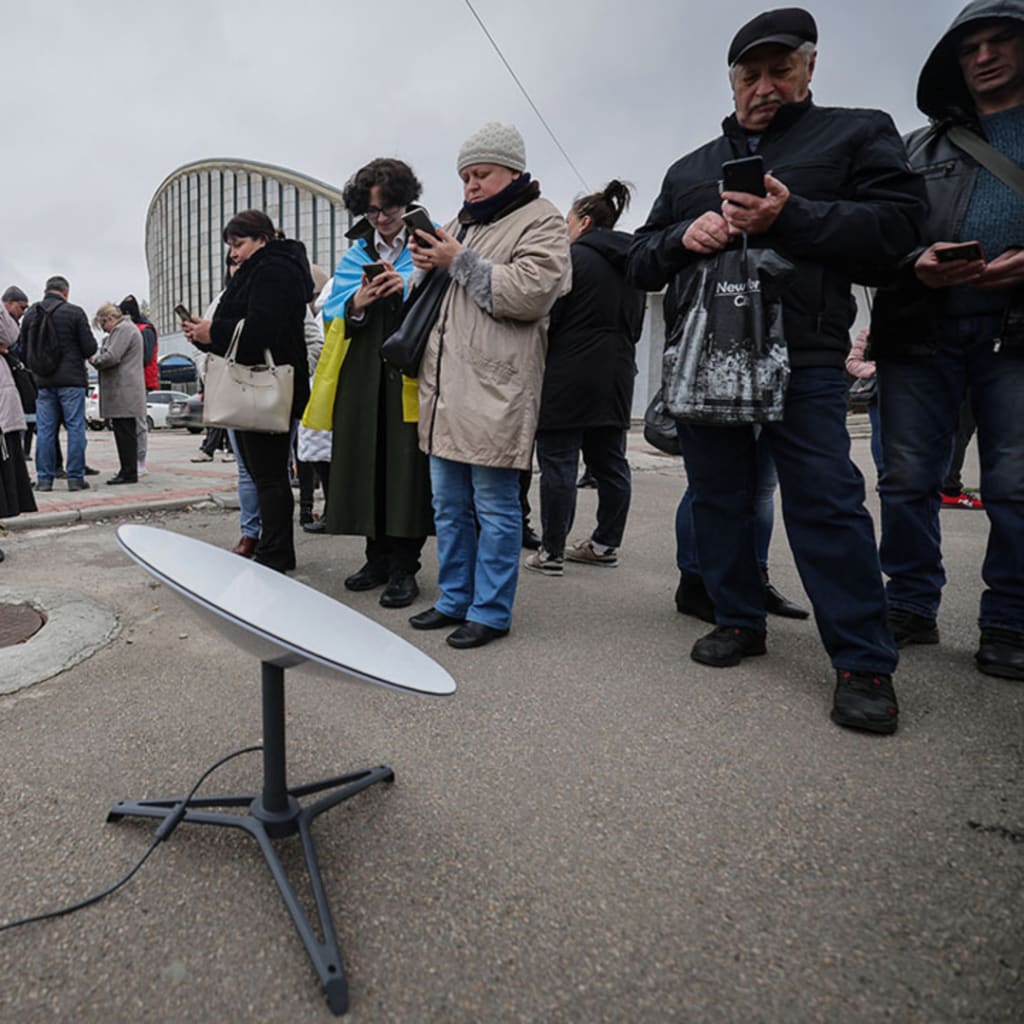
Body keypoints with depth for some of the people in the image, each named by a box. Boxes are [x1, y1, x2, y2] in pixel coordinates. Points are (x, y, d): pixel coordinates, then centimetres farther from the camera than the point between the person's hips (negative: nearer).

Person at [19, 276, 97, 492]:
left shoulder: (30, 314, 8)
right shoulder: (74, 312, -6)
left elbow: (23, 351, 9)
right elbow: (90, 348, -8)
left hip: (43, 382, 4)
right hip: (71, 379, -4)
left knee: (45, 430, 7)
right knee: (75, 428, 1)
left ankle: (44, 478, 9)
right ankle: (75, 478, 0)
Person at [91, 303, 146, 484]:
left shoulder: (123, 329, -9)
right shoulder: (125, 328, 24)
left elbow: (111, 357, -18)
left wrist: (94, 359, -2)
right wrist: (98, 358, 17)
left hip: (123, 393, -11)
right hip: (124, 393, 11)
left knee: (125, 433, -9)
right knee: (125, 433, 11)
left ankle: (129, 473, -7)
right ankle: (128, 471, 14)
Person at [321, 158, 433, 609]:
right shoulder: (356, 254, 18)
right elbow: (333, 314, 8)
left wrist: (409, 288, -18)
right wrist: (358, 303, -12)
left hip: (413, 372, -4)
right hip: (364, 374, 4)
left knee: (408, 464, -6)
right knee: (369, 462, 4)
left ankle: (404, 567, 2)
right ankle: (379, 557, 17)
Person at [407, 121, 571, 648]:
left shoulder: (540, 222, 0)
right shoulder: (462, 222, 24)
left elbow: (531, 293, -16)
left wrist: (460, 262, -10)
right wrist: (427, 263, 9)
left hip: (495, 393, -8)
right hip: (445, 390, 8)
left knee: (495, 509, -1)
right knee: (448, 507, 13)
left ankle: (490, 612, 11)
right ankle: (453, 600, 26)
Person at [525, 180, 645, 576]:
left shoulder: (573, 257, -8)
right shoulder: (631, 264, 17)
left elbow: (546, 316, -12)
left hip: (569, 376, -8)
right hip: (616, 376, 8)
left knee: (558, 462, -4)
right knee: (609, 462, 11)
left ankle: (552, 551, 0)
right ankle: (606, 544, 19)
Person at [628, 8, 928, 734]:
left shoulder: (858, 133, 11)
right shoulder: (688, 169, 23)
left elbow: (899, 222, -3)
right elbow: (642, 262, 18)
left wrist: (789, 217, -16)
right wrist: (685, 236, -4)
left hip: (802, 359, -4)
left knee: (826, 504, -10)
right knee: (718, 497, 7)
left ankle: (865, 664, 0)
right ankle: (740, 621, 21)